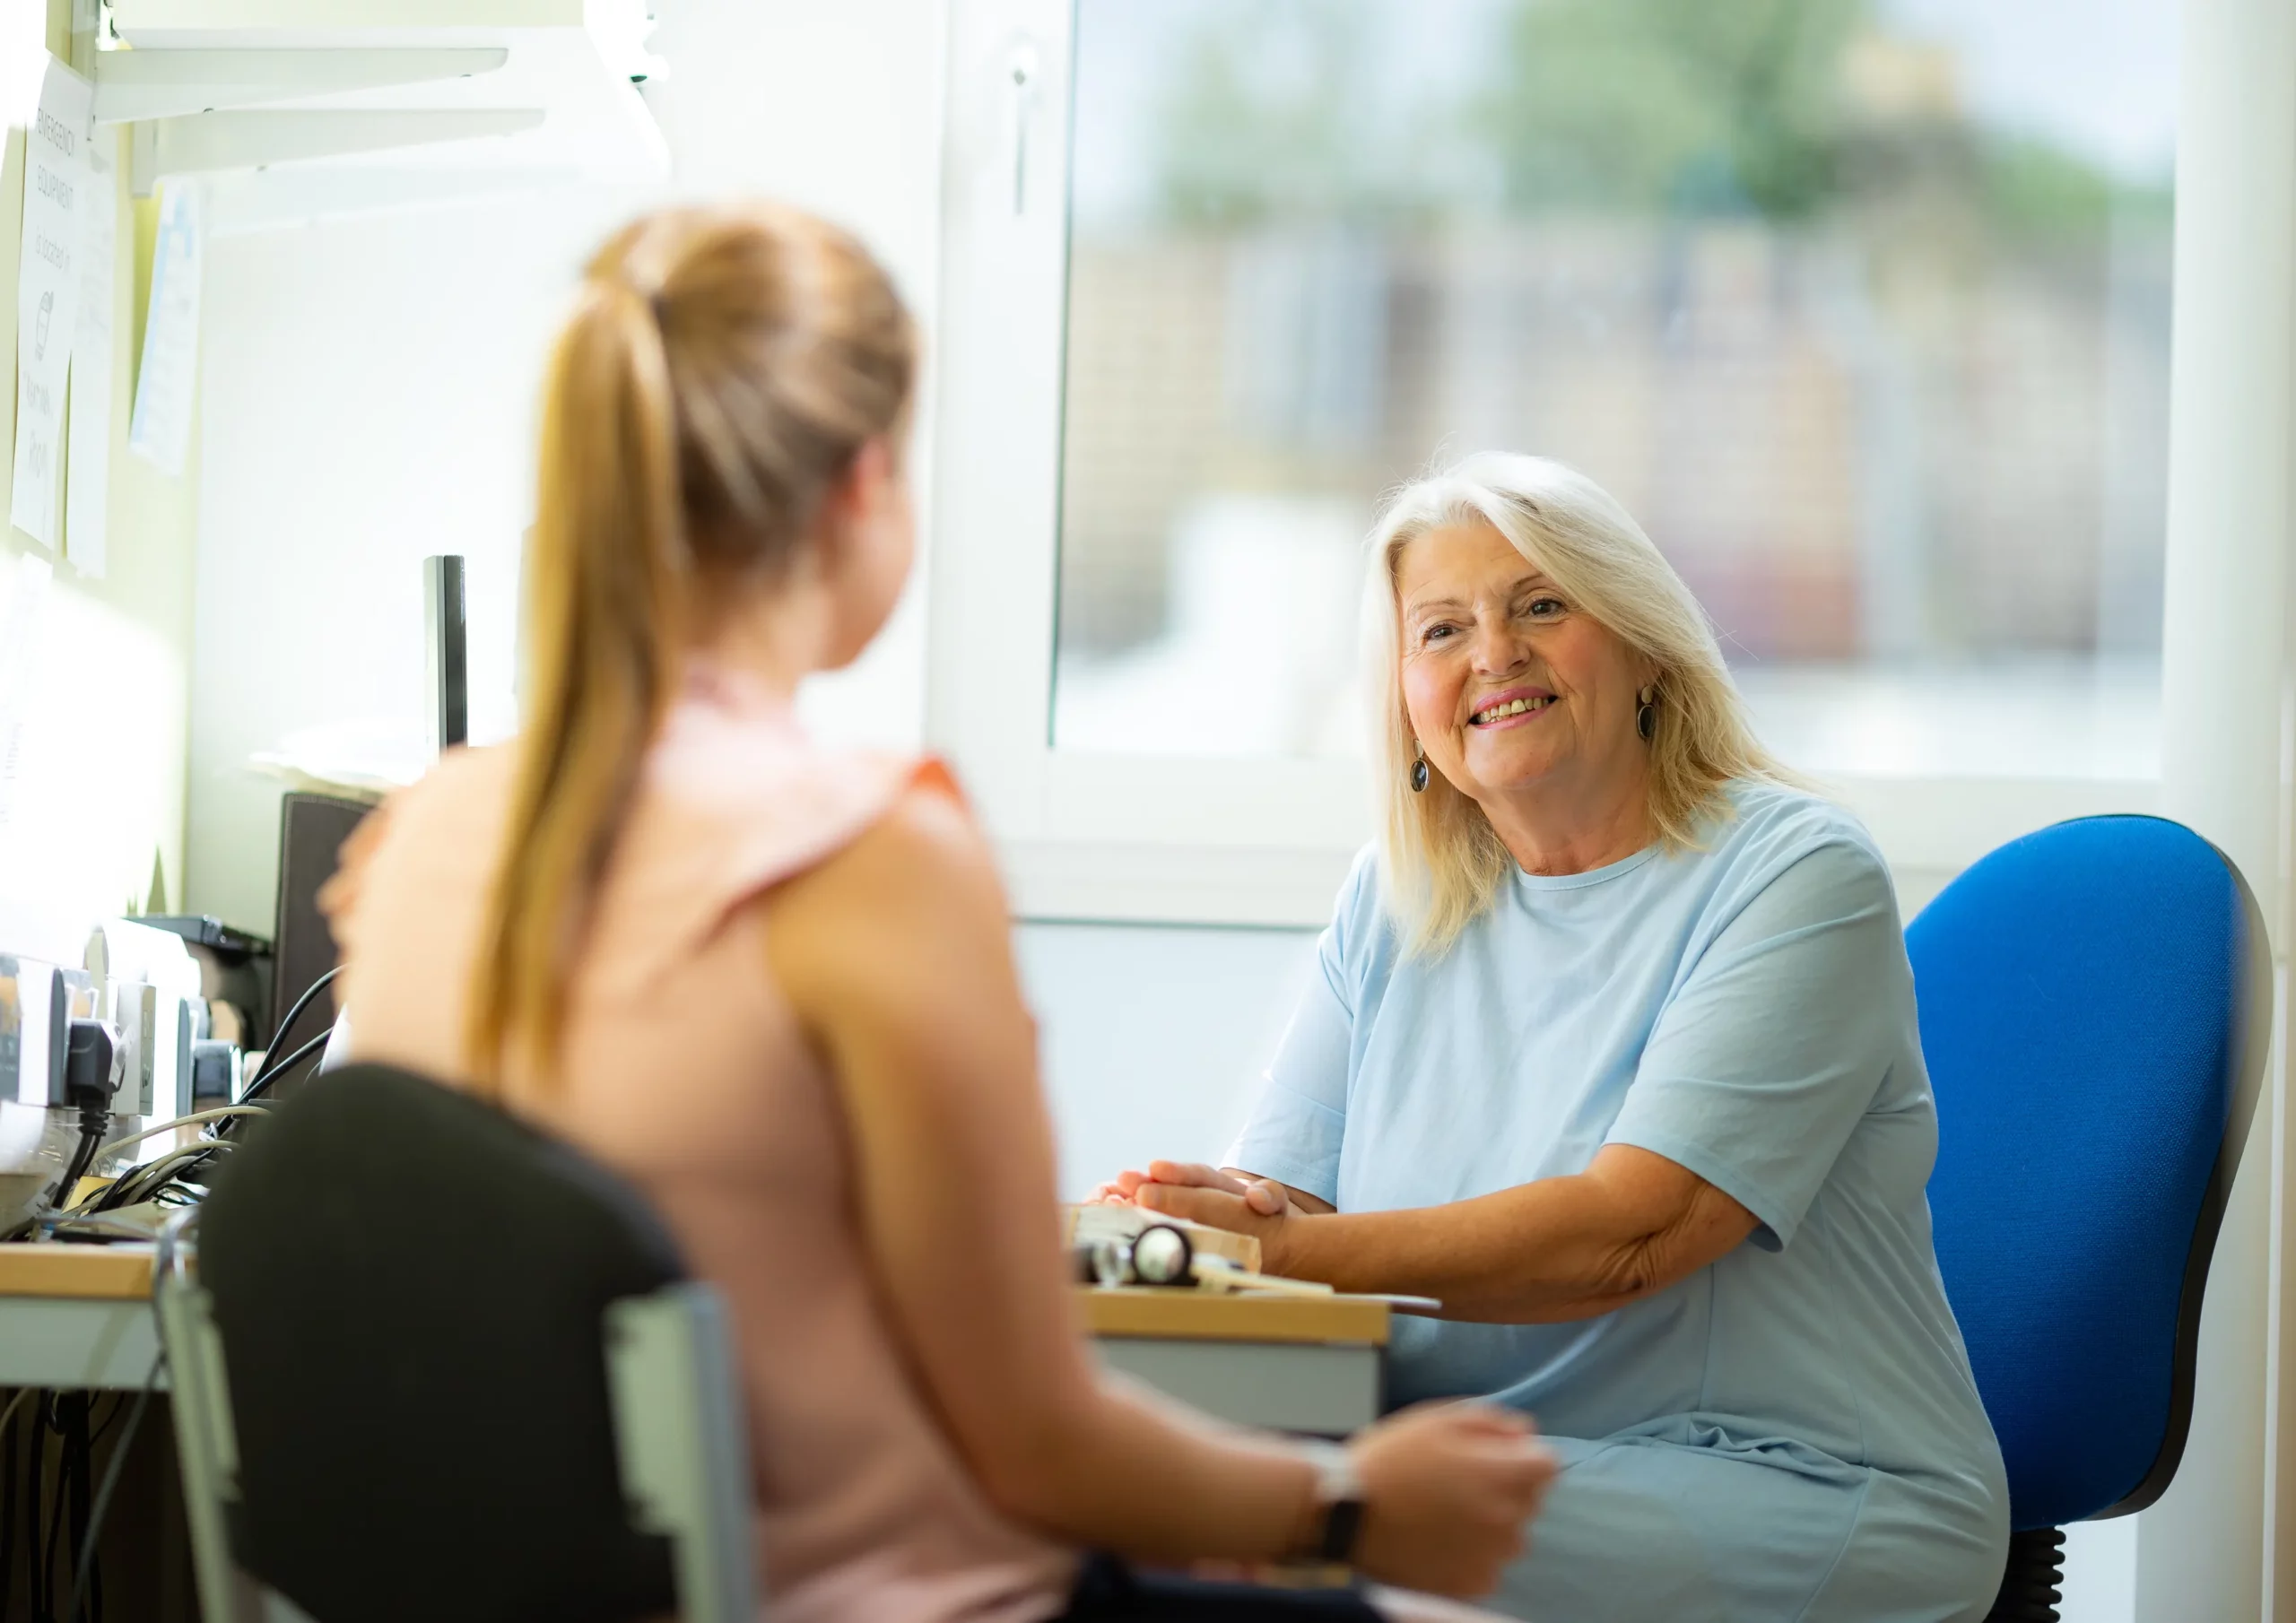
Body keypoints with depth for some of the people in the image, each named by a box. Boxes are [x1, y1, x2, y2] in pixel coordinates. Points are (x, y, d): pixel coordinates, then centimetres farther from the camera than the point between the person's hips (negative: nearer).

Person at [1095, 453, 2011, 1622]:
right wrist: (1169, 1223, -22)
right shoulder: (1394, 900, 12)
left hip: (1800, 1495, -5)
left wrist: (1305, 1251, -29)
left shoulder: (1797, 878, -7)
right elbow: (1277, 1200, 3)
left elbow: (1631, 1230, -19)